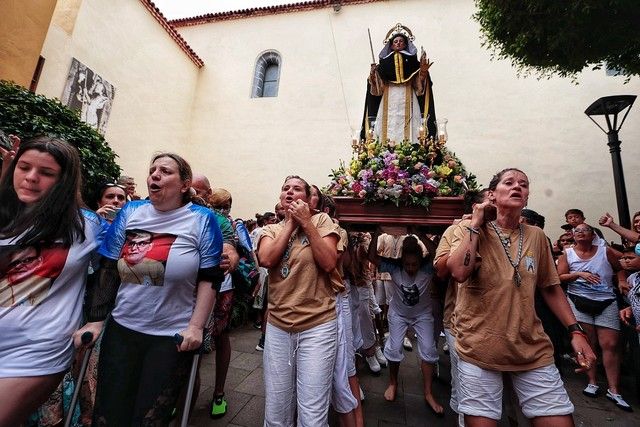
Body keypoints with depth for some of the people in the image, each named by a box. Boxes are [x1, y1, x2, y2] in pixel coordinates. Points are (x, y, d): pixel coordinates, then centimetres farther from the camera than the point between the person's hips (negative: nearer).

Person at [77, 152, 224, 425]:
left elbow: (210, 278, -9)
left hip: (173, 335, -3)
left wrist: (196, 326, -13)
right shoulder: (130, 212, 1)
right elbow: (109, 270, 6)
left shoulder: (202, 219, -9)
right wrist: (96, 320, 5)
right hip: (122, 328, 4)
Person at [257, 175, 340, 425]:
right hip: (277, 325, 3)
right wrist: (290, 223, -8)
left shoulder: (321, 220, 0)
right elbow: (265, 260, -13)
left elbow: (329, 263, -14)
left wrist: (306, 222, -12)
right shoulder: (270, 229, 8)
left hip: (318, 324, -3)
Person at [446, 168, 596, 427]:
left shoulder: (536, 236, 7)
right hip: (479, 348, -4)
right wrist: (476, 223, -15)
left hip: (532, 349, 4)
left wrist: (575, 330, 5)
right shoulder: (469, 231, -4)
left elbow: (550, 287, 15)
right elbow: (459, 272, -23)